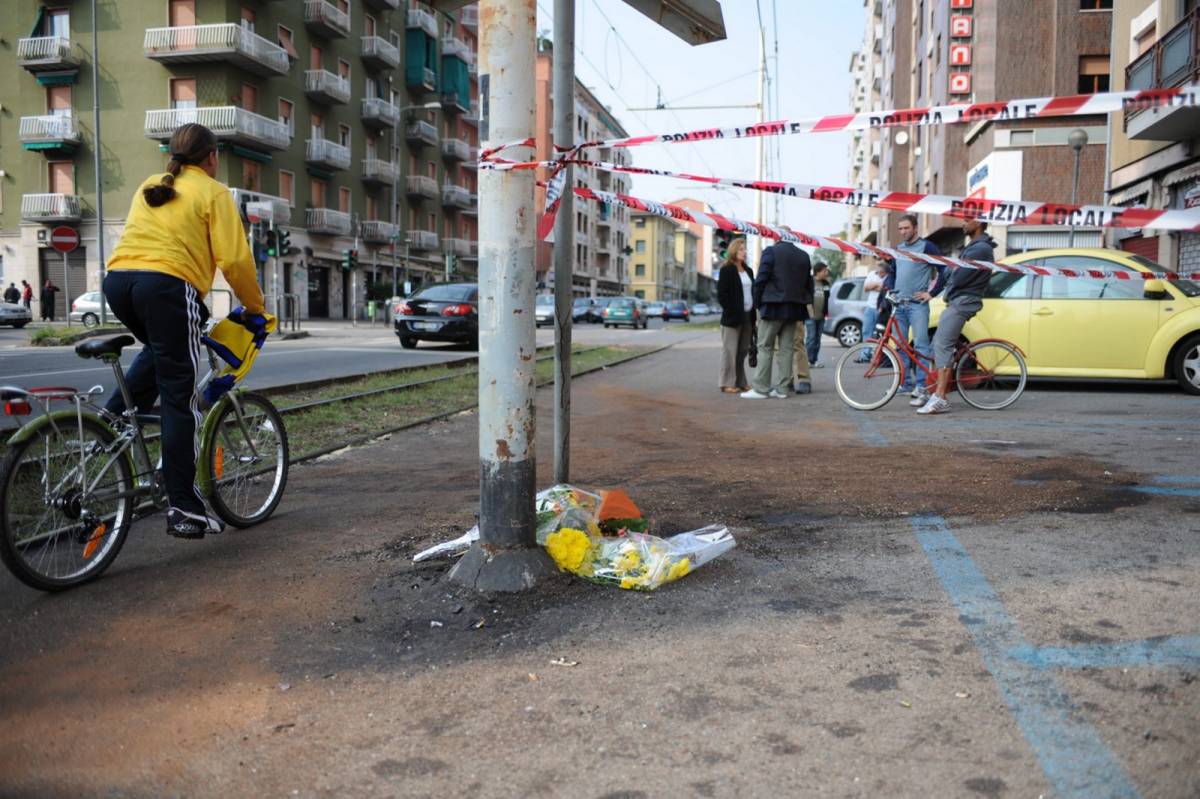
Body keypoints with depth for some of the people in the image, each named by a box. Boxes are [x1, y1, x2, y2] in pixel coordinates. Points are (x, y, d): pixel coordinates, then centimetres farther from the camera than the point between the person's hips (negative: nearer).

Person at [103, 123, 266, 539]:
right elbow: (234, 259, -2)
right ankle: (184, 507, -2)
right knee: (179, 398, -3)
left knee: (160, 350, 35)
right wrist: (254, 308, 9)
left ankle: (115, 416, 14)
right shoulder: (213, 193, 7)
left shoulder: (149, 188, 26)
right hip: (167, 285, -6)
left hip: (117, 279, 6)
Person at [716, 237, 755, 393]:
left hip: (747, 317, 7)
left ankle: (741, 382, 15)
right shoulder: (726, 270, -5)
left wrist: (753, 314, 8)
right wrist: (732, 313, -14)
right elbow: (722, 295, -10)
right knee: (730, 351, -4)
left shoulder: (748, 271, 16)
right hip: (732, 318, -7)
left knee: (743, 351, 9)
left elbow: (753, 293, 18)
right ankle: (728, 383, 1)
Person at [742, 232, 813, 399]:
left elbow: (761, 279, -10)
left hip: (773, 307, -5)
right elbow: (809, 283, 13)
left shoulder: (771, 251, -7)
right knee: (786, 349, 8)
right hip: (794, 309, 5)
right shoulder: (804, 256, 10)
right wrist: (805, 303, 18)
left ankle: (760, 388, -3)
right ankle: (782, 388, 8)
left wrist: (757, 302, 0)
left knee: (765, 348, -1)